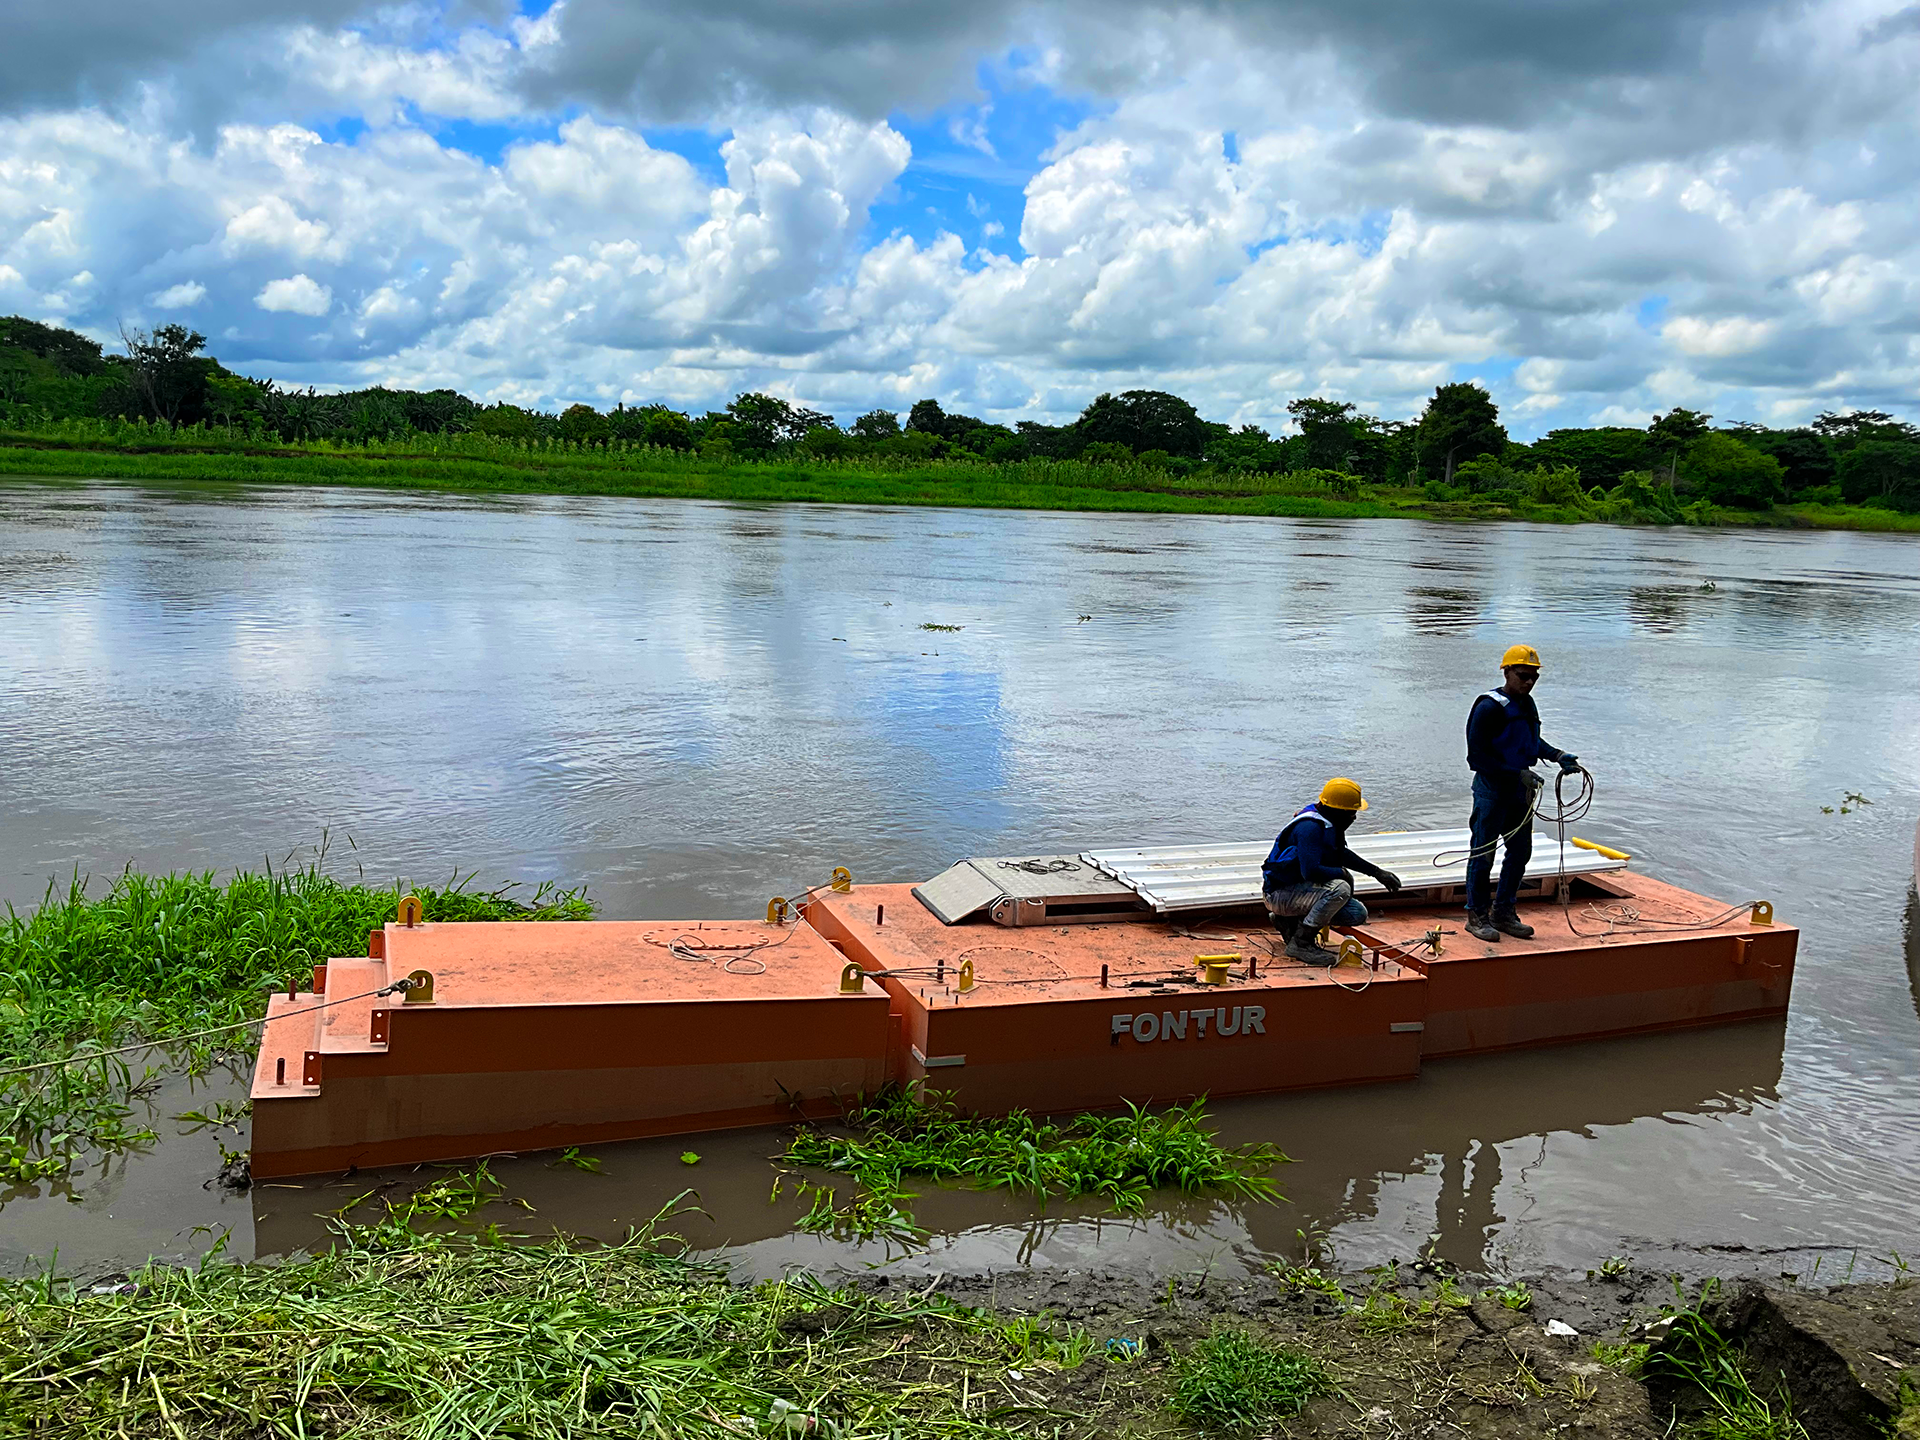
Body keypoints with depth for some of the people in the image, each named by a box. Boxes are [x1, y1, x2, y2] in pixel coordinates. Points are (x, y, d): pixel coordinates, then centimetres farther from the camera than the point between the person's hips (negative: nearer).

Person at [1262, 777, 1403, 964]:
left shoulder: (1328, 822, 7)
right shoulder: (1310, 827, -25)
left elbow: (1342, 854, 26)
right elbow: (1311, 871, -33)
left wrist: (1378, 872, 22)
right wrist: (1342, 873, -16)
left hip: (1299, 888, 10)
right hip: (1280, 893, -10)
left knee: (1358, 914, 6)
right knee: (1340, 888, -31)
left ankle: (1290, 921, 13)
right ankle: (1300, 944, -18)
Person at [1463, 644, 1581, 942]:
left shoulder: (1527, 704, 8)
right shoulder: (1489, 707, -18)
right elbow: (1478, 757, -19)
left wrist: (1559, 756, 8)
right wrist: (1519, 774, -22)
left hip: (1519, 789, 8)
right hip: (1492, 788, -8)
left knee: (1521, 851, 13)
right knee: (1483, 853, 0)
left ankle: (1502, 912, 25)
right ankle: (1476, 915, 11)